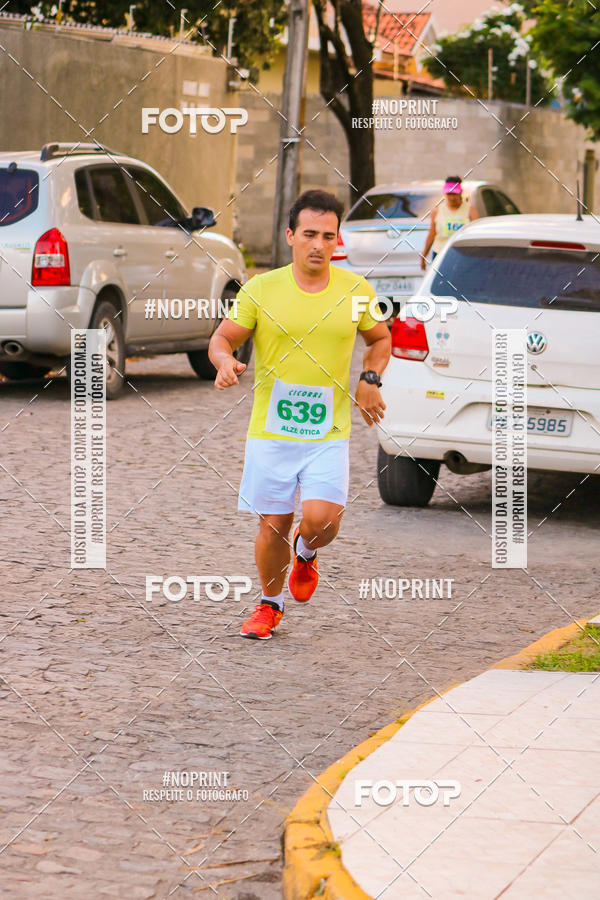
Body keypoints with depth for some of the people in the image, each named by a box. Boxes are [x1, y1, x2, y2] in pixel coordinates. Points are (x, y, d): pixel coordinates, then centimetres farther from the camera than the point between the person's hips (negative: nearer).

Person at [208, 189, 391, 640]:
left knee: (322, 521, -15)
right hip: (270, 430, 0)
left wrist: (370, 380, 2)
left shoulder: (357, 290, 1)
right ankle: (270, 604, 30)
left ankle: (305, 553, 22)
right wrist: (225, 361, -19)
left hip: (329, 432, 0)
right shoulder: (261, 289, -4)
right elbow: (223, 338, 4)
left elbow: (380, 337, 19)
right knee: (273, 525, 4)